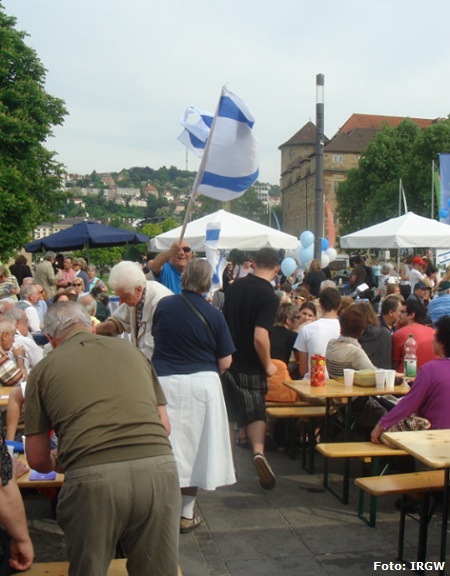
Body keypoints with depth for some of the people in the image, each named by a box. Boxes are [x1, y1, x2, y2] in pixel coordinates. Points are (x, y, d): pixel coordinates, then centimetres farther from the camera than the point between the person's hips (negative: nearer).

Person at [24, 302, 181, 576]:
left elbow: (38, 459, 19)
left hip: (92, 478, -2)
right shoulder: (130, 350, 21)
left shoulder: (44, 368, 15)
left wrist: (59, 463, 41)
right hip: (160, 468, 2)